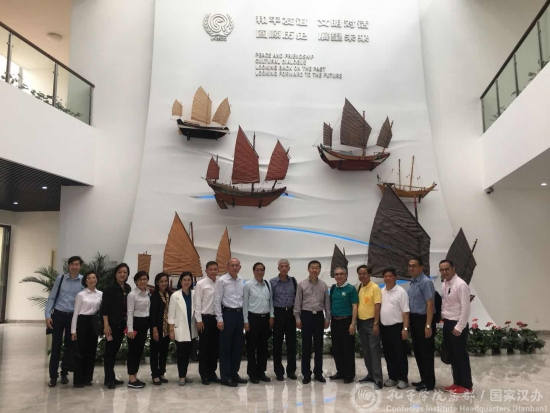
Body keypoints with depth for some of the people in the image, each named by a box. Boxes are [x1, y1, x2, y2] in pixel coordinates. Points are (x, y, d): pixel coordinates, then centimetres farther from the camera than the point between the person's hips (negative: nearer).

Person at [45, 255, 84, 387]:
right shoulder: (60, 278, -1)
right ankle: (53, 376, 12)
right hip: (58, 314, 0)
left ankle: (64, 373, 25)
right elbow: (51, 297, 2)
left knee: (69, 346, 10)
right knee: (56, 346, 2)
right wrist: (47, 315, -4)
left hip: (73, 316, 0)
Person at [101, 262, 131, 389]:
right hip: (112, 324, -6)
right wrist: (106, 325, -16)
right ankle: (109, 379, 8)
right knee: (109, 351, 0)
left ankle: (111, 377, 24)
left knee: (115, 350, 14)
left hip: (122, 325, 6)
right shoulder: (110, 289, -9)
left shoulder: (128, 288, 8)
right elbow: (104, 308, -11)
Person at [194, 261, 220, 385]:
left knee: (215, 347, 11)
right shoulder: (201, 284, -4)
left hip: (216, 318, 4)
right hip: (205, 318, -4)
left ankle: (212, 372, 23)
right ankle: (204, 374, 15)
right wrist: (199, 320, -9)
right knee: (204, 347, 4)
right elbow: (197, 303, -5)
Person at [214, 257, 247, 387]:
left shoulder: (241, 281, 12)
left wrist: (244, 318, 12)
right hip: (227, 313, -6)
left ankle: (234, 374, 23)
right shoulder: (222, 280, -6)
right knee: (225, 347, 1)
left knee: (238, 346, 11)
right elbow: (217, 300, -8)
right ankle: (225, 377, 10)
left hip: (239, 314, 6)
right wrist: (219, 319, -12)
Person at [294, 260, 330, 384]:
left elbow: (327, 303, 9)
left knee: (319, 346, 8)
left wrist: (327, 319, 4)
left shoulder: (323, 285, 6)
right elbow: (297, 303, 1)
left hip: (319, 316, 2)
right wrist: (297, 318, -4)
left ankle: (318, 373, 19)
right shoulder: (302, 284, 1)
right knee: (306, 346, 2)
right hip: (306, 315, -2)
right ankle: (306, 374, 12)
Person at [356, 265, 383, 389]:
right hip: (361, 322, 7)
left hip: (371, 322, -7)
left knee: (374, 349, -6)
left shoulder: (375, 287, -10)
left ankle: (378, 378, -1)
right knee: (365, 350, 13)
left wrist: (376, 324, -19)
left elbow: (377, 306, -15)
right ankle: (370, 374, 25)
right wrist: (356, 321, 13)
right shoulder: (358, 287, 9)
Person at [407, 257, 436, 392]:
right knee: (417, 351, 15)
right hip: (414, 320, 9)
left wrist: (428, 325, -21)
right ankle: (424, 379, 28)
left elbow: (430, 304, -18)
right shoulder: (412, 283, 11)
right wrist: (409, 322, 12)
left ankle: (429, 383, 13)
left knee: (426, 352, 1)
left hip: (423, 320, -9)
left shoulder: (426, 282, -15)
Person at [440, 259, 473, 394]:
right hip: (447, 323, 8)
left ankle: (466, 385, 16)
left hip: (457, 325, -8)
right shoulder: (445, 284, 8)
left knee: (461, 356, 2)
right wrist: (442, 316, 9)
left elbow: (465, 308, -20)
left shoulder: (460, 285, -17)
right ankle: (457, 382, 28)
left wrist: (459, 328, -20)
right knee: (452, 355, 16)